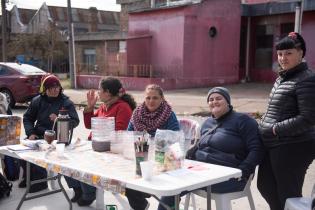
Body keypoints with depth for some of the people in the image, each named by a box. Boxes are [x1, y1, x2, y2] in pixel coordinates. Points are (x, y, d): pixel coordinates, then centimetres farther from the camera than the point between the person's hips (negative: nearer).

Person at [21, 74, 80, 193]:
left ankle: (40, 180, -5)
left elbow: (75, 121, -7)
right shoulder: (37, 101, 10)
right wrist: (30, 133, -2)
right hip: (38, 135, 4)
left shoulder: (66, 102, 0)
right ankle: (29, 177, 9)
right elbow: (27, 118, 14)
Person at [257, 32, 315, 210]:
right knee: (266, 186, 19)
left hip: (293, 148, -9)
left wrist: (276, 129, -18)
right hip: (273, 145, 9)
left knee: (288, 194, 3)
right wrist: (264, 127, 9)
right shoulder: (282, 78, 13)